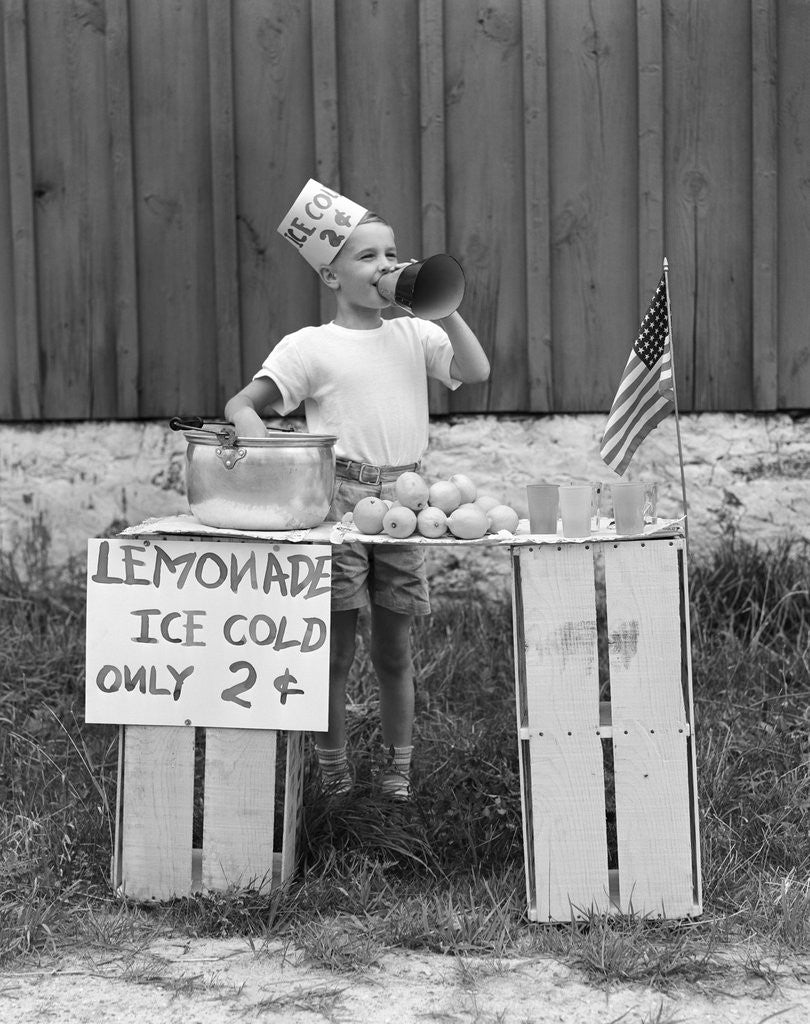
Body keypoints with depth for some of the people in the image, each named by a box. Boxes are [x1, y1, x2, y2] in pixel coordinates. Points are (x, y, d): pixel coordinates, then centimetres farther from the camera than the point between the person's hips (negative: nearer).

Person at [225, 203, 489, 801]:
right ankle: (332, 773, 14)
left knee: (394, 648, 10)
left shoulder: (415, 335, 11)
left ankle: (399, 769, 21)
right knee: (335, 648, 2)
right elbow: (241, 406, -5)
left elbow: (476, 372, -1)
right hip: (339, 496, -3)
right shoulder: (309, 347, -1)